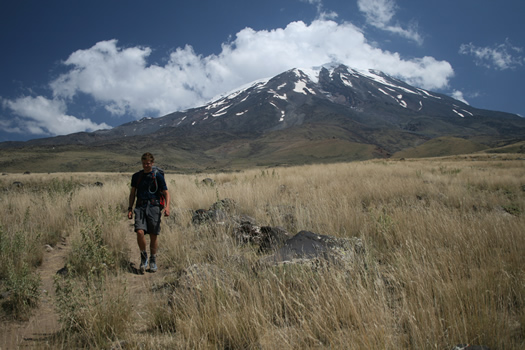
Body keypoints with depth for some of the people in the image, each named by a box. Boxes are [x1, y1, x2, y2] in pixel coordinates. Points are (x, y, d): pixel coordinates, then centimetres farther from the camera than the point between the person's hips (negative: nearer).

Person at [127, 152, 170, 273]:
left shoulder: (158, 176, 0)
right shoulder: (136, 176, 10)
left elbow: (166, 193, 0)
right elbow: (132, 193, 19)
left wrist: (167, 206, -16)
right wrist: (130, 208, 12)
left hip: (154, 207, -2)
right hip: (140, 207, 2)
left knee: (154, 235, 2)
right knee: (140, 232, -15)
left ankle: (153, 261, 19)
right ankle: (143, 256, 7)